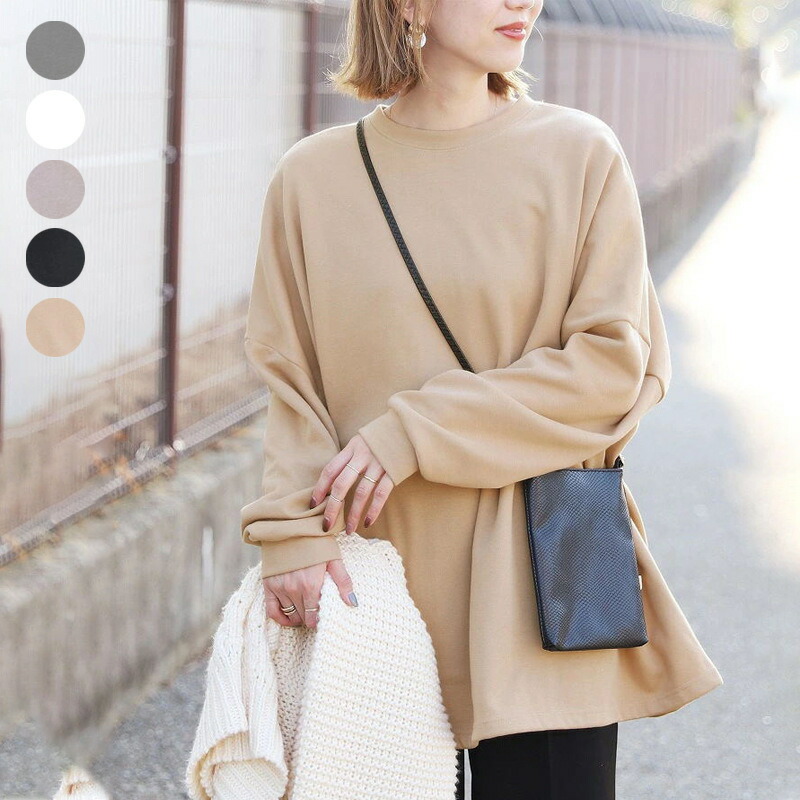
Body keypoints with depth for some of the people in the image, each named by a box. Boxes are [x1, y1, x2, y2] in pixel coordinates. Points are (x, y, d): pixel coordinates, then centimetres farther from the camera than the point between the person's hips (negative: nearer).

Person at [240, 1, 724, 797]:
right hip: (375, 581, 1)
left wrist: (416, 433, -12)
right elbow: (288, 382, 4)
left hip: (535, 581, -1)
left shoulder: (579, 155, -2)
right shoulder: (311, 178, 3)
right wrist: (292, 530, -11)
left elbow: (614, 364, -7)